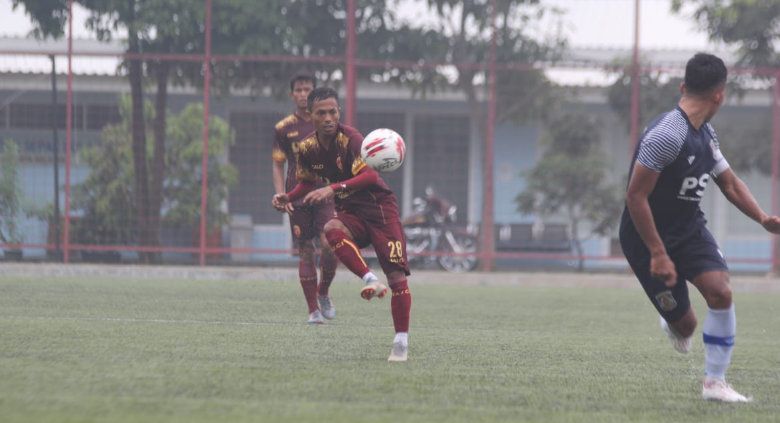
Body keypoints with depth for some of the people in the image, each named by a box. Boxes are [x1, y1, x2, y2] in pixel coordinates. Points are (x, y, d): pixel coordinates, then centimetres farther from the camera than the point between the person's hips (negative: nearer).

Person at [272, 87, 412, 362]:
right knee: (332, 230, -34)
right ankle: (369, 280, -36)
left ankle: (401, 341, 1)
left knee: (397, 277, -10)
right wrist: (287, 197, -3)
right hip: (350, 211, 4)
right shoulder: (307, 149, 0)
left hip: (380, 207, -4)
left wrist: (334, 189, -41)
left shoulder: (350, 138, -19)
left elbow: (369, 176, -31)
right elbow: (308, 183, 17)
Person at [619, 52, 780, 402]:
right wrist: (657, 254, -26)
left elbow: (730, 182, 15)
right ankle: (675, 324, 36)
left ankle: (714, 382, -2)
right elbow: (635, 196, -26)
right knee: (684, 324, -4)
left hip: (689, 229, 7)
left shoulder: (705, 134, 4)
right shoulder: (667, 135, -26)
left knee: (720, 292, -15)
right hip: (647, 237, -7)